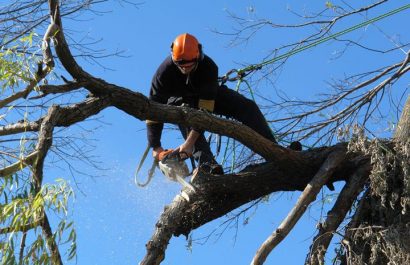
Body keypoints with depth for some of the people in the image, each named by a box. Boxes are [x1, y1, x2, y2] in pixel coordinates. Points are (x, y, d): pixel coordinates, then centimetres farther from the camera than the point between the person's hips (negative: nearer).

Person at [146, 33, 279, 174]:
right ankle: (207, 164, -50)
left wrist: (190, 143, -46)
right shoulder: (164, 71, -33)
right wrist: (155, 147, -30)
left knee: (248, 107, -17)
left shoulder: (209, 67, -36)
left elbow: (205, 109, -39)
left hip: (207, 95, 1)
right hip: (179, 100, -1)